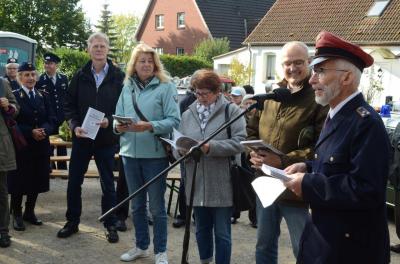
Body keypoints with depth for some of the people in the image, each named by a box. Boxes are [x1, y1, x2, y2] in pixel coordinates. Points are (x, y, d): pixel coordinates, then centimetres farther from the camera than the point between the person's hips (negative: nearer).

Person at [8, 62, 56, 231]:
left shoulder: (43, 97, 12)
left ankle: (29, 212, 25)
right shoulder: (13, 96, -4)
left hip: (41, 147, 5)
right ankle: (16, 215, 15)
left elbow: (52, 120, 6)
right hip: (20, 146, -4)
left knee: (37, 181, 9)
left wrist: (44, 130, -15)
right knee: (19, 183, 2)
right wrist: (31, 132, -20)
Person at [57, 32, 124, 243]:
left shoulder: (118, 76, -5)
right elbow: (69, 105, 4)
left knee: (108, 183, 8)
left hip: (106, 138, -2)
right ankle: (72, 222, 26)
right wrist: (74, 125, -11)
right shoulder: (80, 76, 2)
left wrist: (110, 121, -19)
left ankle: (110, 225, 20)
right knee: (74, 181, 10)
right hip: (81, 137, 3)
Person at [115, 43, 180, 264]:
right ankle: (141, 246, 31)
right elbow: (118, 117, 11)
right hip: (130, 153, 5)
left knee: (156, 206, 4)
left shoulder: (166, 87, -5)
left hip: (155, 154, -5)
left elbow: (174, 120, -12)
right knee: (136, 204, 16)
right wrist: (118, 126, -11)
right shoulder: (127, 88, 9)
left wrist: (150, 126, -25)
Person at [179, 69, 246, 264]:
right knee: (202, 229, 17)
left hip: (222, 184, -4)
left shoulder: (231, 110, -3)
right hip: (197, 183, 4)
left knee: (222, 232, 5)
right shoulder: (188, 114, 11)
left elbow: (239, 142, -13)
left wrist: (210, 147, -22)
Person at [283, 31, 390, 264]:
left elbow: (367, 190, -29)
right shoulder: (337, 115, 10)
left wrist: (308, 184, -23)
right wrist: (308, 168, 2)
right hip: (325, 233, 9)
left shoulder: (366, 123, -22)